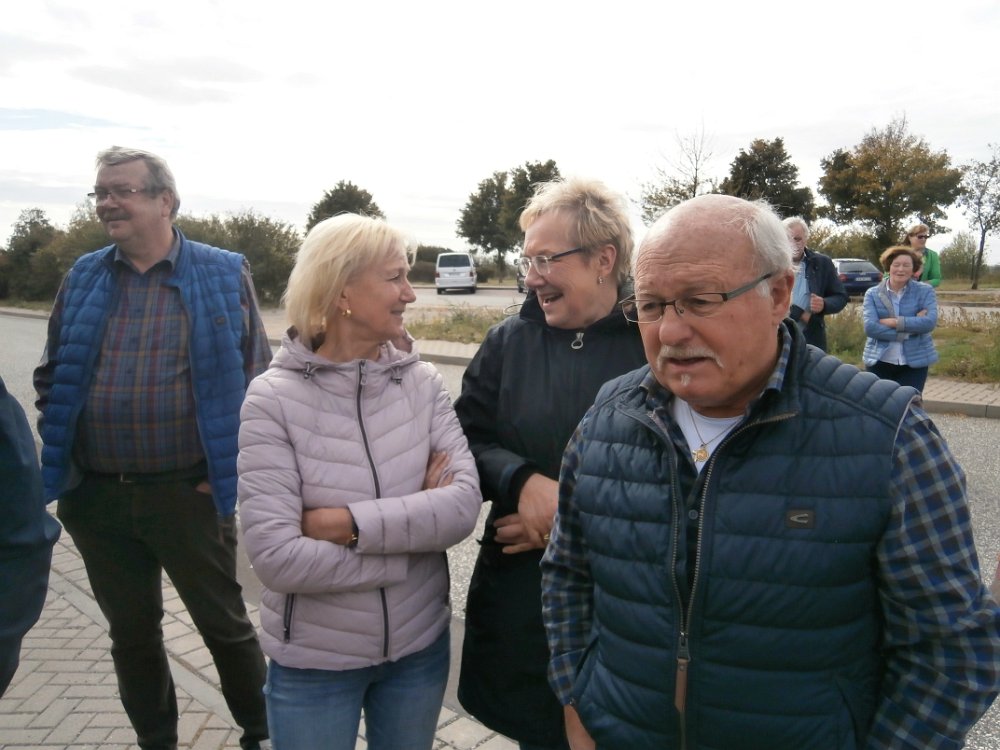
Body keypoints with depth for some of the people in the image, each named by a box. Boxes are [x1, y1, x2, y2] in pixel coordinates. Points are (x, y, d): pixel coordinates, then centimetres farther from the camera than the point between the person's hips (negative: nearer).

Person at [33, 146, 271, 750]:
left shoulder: (224, 275, -4)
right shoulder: (82, 279, 7)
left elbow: (258, 378, -3)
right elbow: (52, 376, 14)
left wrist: (230, 467, -6)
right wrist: (60, 458, 5)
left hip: (189, 493, -3)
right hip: (96, 497, 4)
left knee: (225, 623, 11)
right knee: (131, 633, 18)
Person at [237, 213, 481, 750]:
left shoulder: (423, 383, -6)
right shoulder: (274, 398, -15)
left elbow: (463, 505, -15)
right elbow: (276, 557, -21)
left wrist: (346, 523, -22)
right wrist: (414, 529, -17)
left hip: (420, 647, 3)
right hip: (313, 663, -3)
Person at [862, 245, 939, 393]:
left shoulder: (925, 291, 2)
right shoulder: (872, 294, 2)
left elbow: (930, 322, -14)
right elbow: (870, 327, -13)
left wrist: (894, 322, -17)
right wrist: (911, 327, -16)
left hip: (915, 363, -1)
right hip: (880, 362, 1)